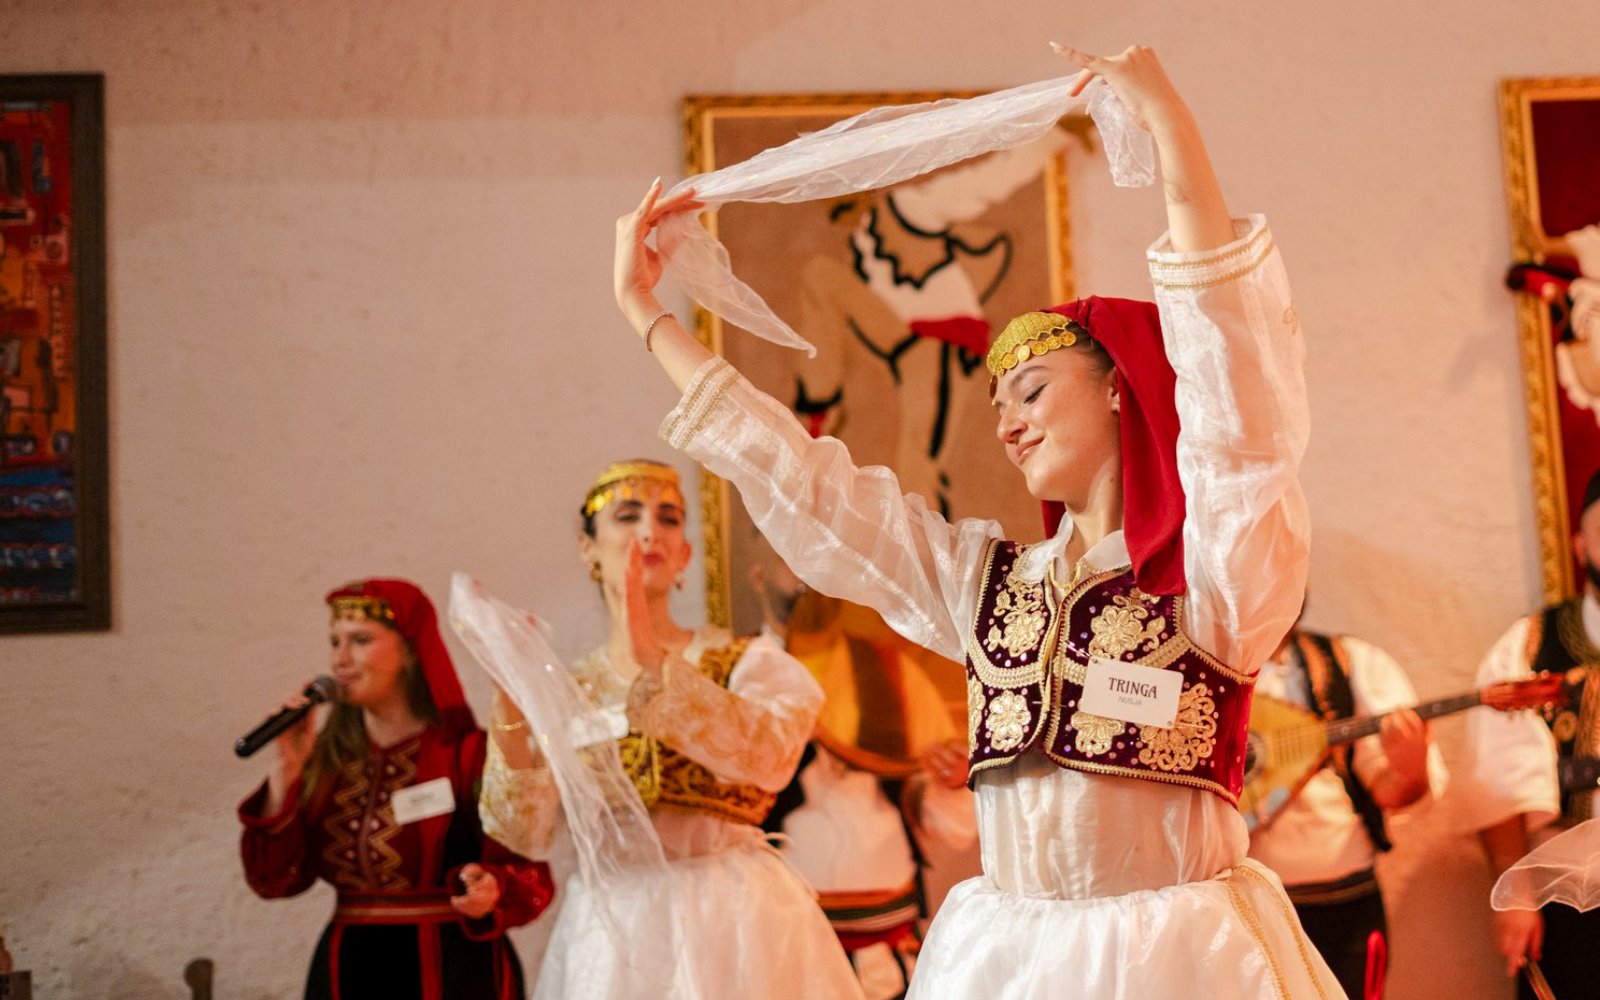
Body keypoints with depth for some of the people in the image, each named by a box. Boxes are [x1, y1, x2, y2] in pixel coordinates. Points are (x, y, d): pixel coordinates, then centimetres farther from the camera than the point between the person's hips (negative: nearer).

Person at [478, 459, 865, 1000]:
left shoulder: (745, 661, 2)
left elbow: (767, 753, -19)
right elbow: (527, 834, -2)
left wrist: (654, 662, -27)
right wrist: (510, 712, -16)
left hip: (729, 922, -1)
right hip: (607, 938, 2)